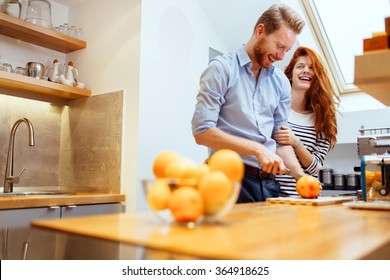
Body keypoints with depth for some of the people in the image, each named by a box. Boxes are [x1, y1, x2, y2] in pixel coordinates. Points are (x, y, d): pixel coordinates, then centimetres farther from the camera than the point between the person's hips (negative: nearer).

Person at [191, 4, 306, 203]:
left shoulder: (281, 82, 11)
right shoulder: (221, 69, -6)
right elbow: (202, 131, -15)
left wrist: (302, 177, -2)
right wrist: (257, 149, -19)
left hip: (269, 182, 6)